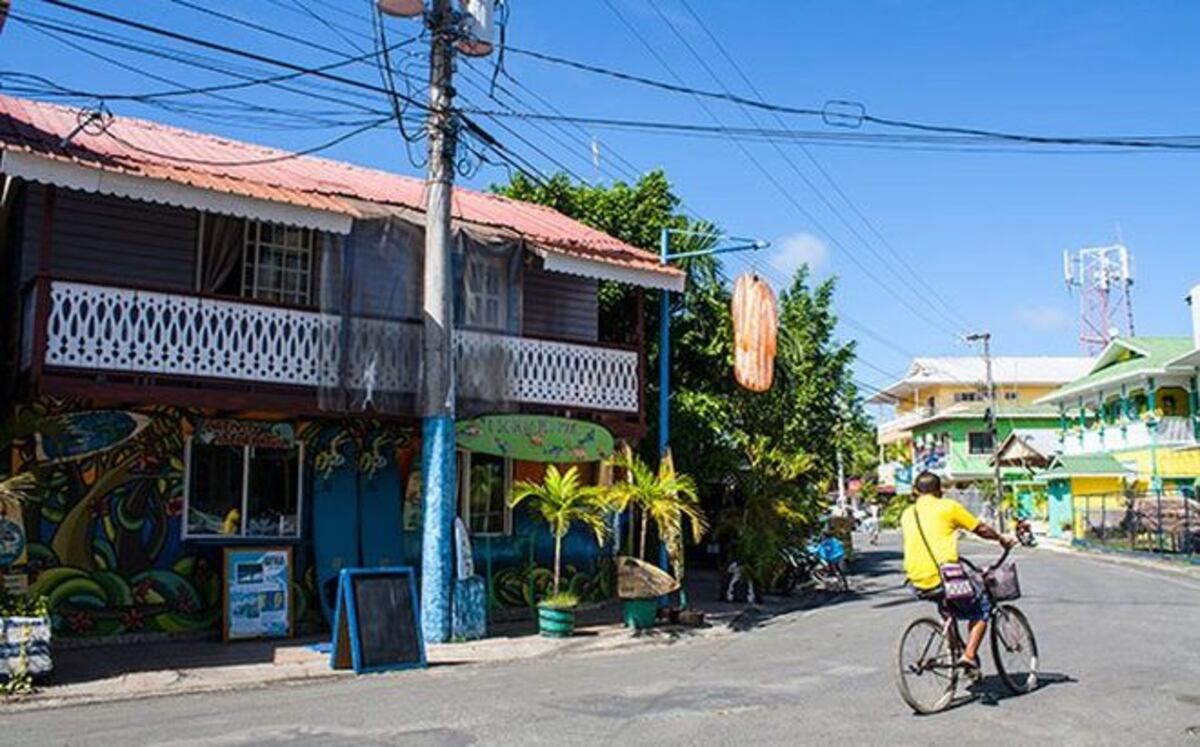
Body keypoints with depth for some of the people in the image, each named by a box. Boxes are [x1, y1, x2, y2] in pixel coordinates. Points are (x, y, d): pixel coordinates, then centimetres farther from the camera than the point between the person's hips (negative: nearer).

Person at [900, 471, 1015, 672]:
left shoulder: (907, 514, 14)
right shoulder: (948, 506, 1)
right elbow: (981, 529, 11)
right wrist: (1002, 539, 31)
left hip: (917, 584, 5)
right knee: (981, 606, 18)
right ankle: (969, 654, 5)